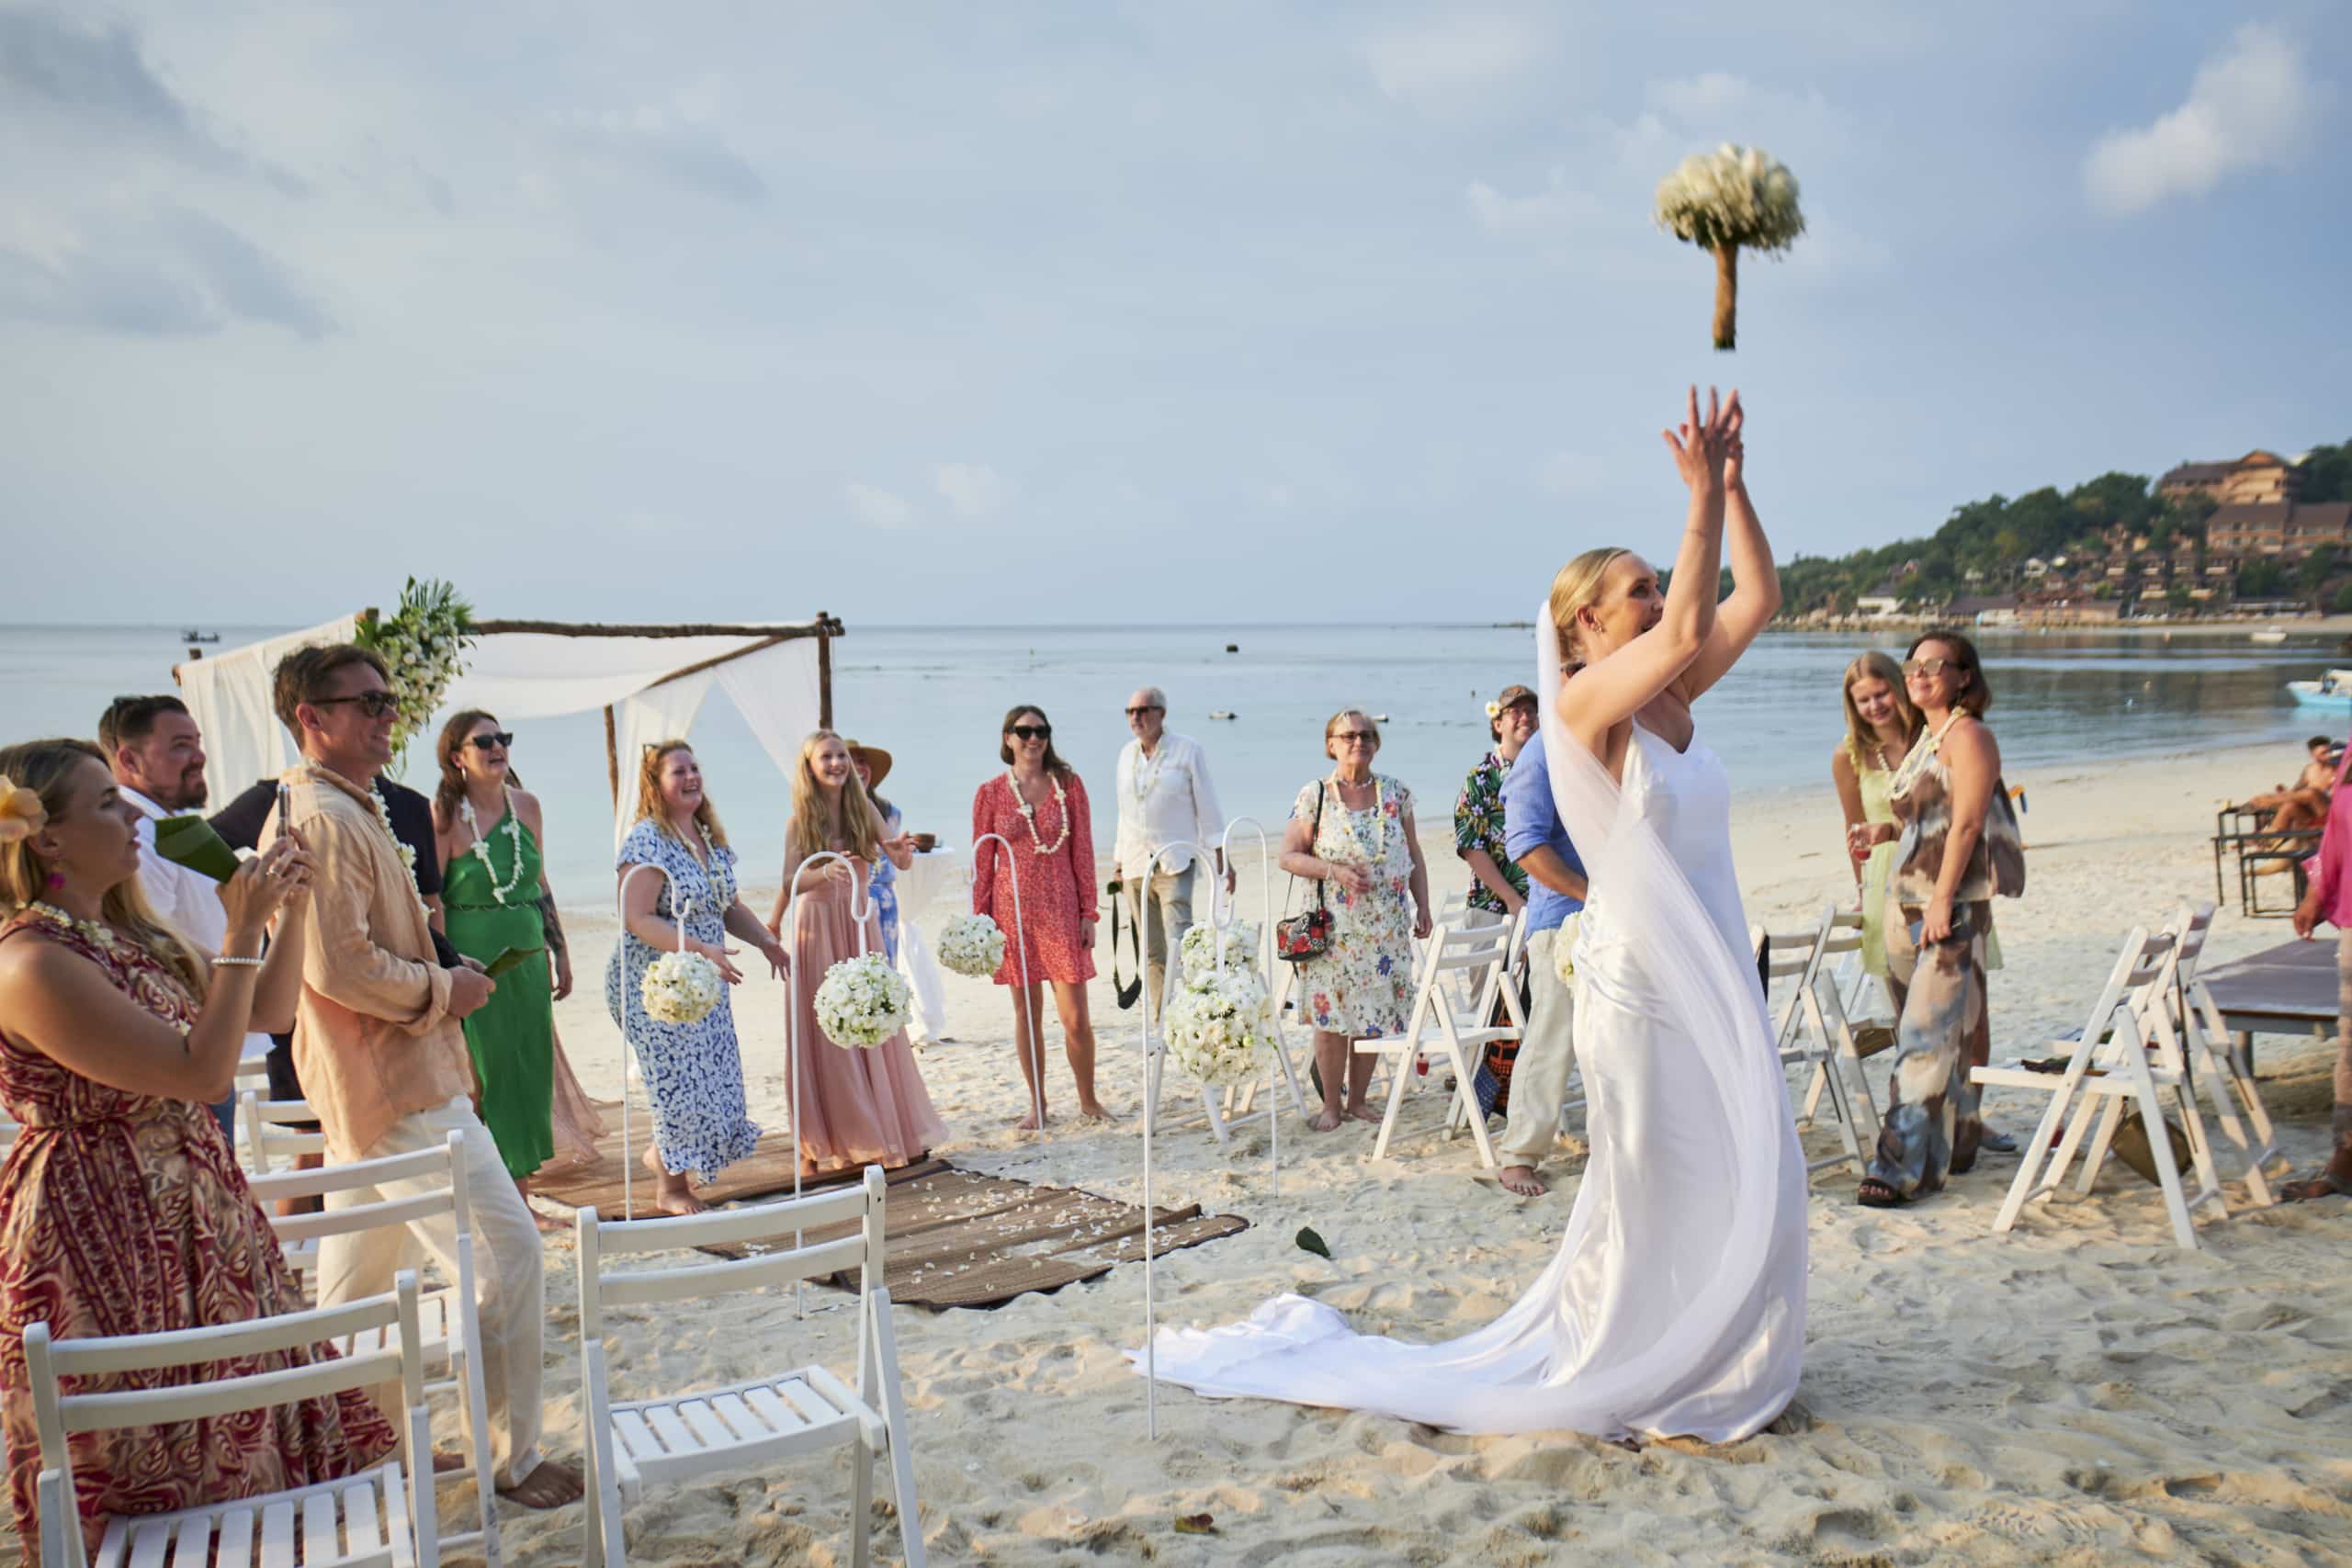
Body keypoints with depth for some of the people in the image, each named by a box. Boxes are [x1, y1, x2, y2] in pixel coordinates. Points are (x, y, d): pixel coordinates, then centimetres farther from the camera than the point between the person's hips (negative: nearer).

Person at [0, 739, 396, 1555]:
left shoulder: (128, 936, 8)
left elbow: (269, 1010, 15)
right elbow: (202, 1071, -24)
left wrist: (289, 906, 2)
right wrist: (240, 930, -22)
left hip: (194, 1207, 9)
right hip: (108, 1235, -9)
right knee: (157, 1467, 5)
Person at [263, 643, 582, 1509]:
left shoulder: (346, 809, 15)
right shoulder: (326, 819, -19)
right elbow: (340, 967, -25)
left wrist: (436, 976, 13)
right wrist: (445, 991, -13)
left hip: (364, 1083, 11)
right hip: (399, 1087, -11)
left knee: (356, 1271, 20)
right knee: (505, 1251, -8)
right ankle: (512, 1459, 2)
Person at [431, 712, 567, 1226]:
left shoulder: (525, 804, 7)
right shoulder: (444, 815, -9)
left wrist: (559, 950, 15)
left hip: (526, 953, 6)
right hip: (473, 959, -6)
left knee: (531, 1073, 8)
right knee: (486, 1073, -2)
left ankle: (521, 1198, 18)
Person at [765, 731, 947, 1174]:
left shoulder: (864, 809, 3)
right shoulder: (800, 820, -4)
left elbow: (902, 862, 1)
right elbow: (789, 883, -11)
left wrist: (902, 850, -22)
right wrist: (824, 872, -29)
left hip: (860, 925, 3)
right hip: (817, 926, -3)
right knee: (827, 1034, -1)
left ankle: (888, 1130, 18)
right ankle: (830, 1141, 7)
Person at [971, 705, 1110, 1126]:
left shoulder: (1069, 785, 3)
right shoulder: (991, 792, 2)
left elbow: (1082, 852, 4)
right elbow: (982, 862, 5)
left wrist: (1088, 912, 0)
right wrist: (980, 919, 1)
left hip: (1062, 909, 0)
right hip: (1014, 909, 0)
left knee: (1076, 1017, -3)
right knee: (1026, 1012, 8)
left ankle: (1088, 1100, 16)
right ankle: (1036, 1104, 22)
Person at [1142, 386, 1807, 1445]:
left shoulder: (1671, 700, 9)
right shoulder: (1585, 702, -14)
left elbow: (1758, 600, 9)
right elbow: (1688, 630, -27)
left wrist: (1732, 485, 2)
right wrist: (1702, 495, -20)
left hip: (1714, 978, 8)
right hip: (1641, 982, -8)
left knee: (1748, 1179, 14)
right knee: (1661, 1186, 2)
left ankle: (1717, 1366, 31)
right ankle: (1625, 1376, 21)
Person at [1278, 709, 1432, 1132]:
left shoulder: (1396, 794, 8)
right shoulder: (1314, 796, -1)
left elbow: (1414, 857, 13)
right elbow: (1289, 856, -2)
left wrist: (1422, 908, 8)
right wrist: (1333, 869, -15)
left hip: (1387, 926, 3)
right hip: (1334, 925, -3)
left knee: (1374, 1014, 5)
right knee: (1331, 1016, -2)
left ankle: (1357, 1100, 19)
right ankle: (1331, 1105, 12)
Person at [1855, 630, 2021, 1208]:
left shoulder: (1967, 735, -8)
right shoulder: (1923, 738, 18)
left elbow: (1966, 824, -16)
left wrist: (1942, 900, -21)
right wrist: (1888, 830, 8)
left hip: (1952, 905, -9)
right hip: (1904, 900, 9)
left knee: (1929, 1033, -10)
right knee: (1936, 1026, 12)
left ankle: (1905, 1169, -11)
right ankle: (1957, 1142, 24)